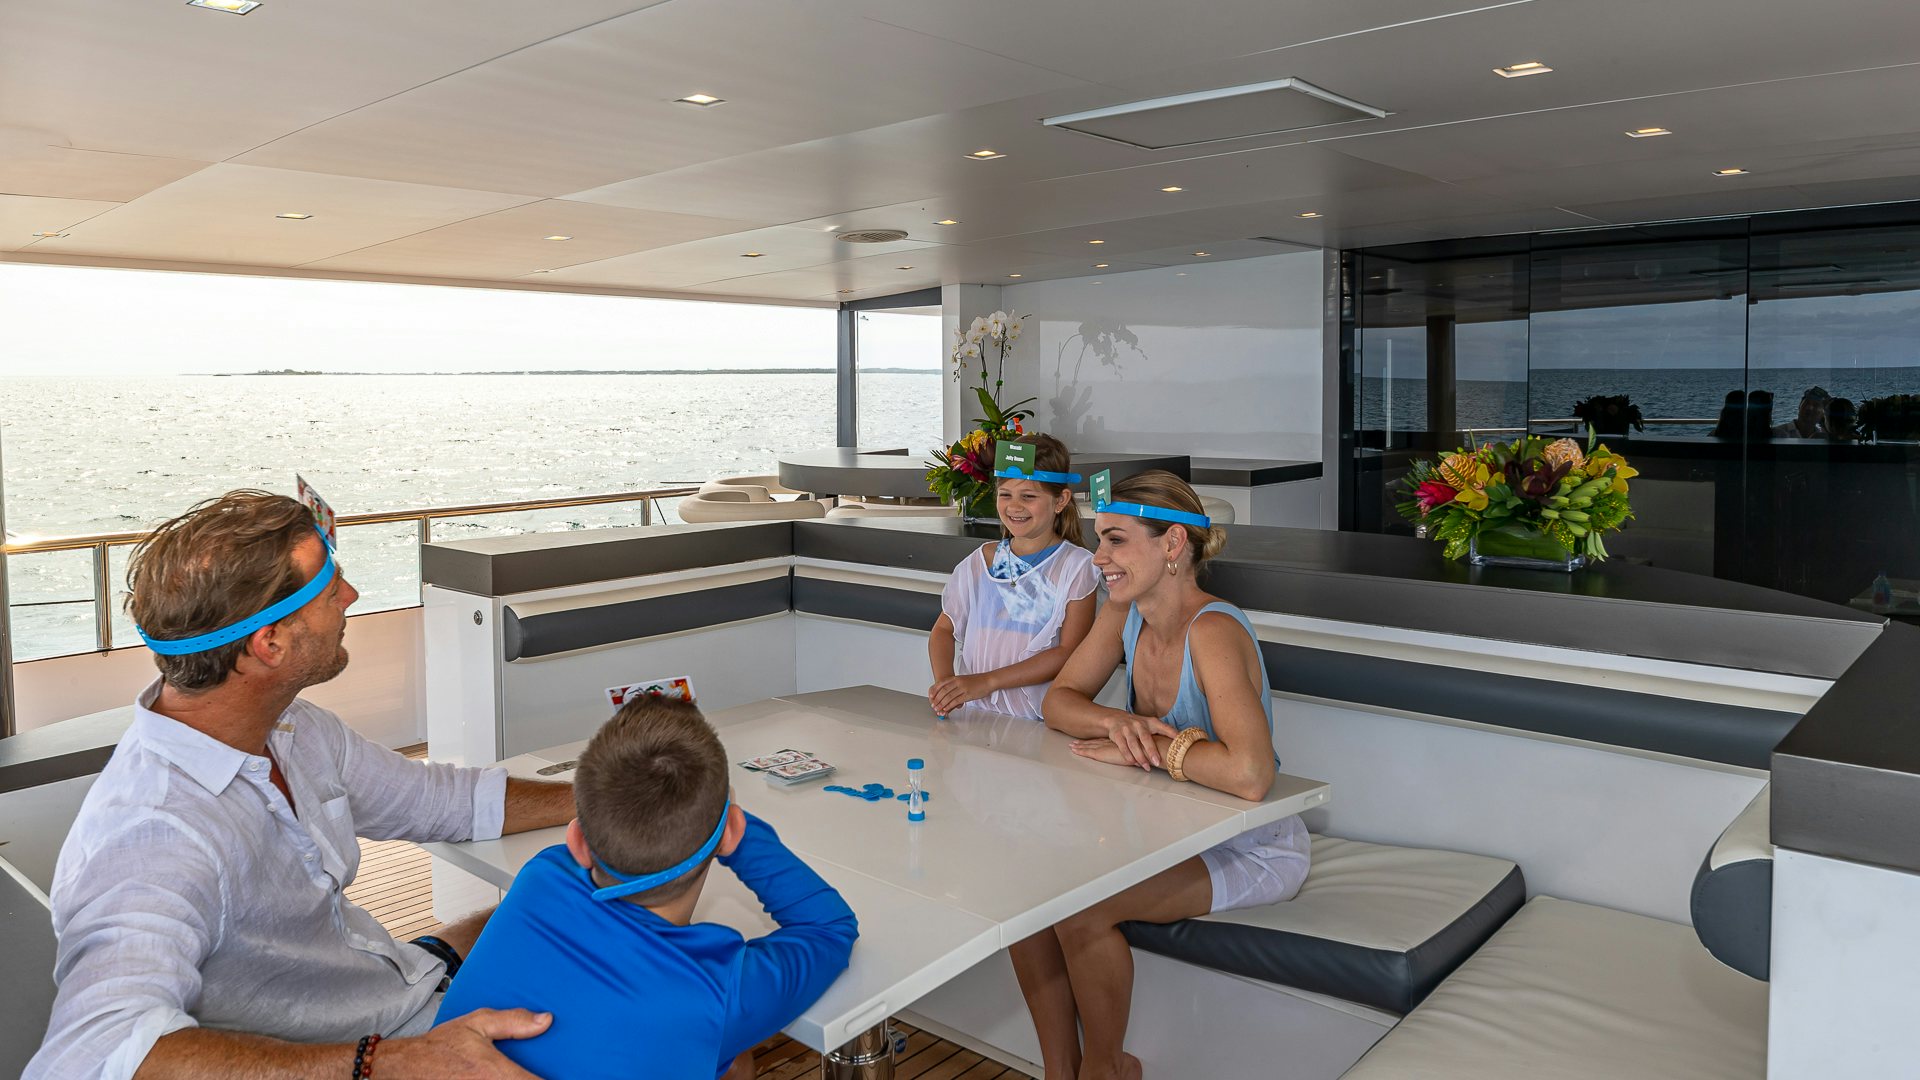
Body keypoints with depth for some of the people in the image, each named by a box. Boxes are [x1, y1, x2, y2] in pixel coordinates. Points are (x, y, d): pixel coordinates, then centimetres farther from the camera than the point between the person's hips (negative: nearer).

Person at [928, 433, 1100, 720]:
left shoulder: (1076, 566, -1)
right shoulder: (980, 562, 13)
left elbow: (1069, 652, -7)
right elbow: (944, 629, 17)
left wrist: (987, 681, -14)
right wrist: (943, 681, -5)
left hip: (1040, 723, -4)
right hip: (974, 718, 4)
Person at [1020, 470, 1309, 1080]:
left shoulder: (1213, 631, -29)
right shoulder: (1125, 614, -5)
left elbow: (1248, 774, -41)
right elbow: (1060, 700, 1)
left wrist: (1137, 748, -28)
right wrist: (1116, 724, -21)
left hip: (1252, 850, -7)